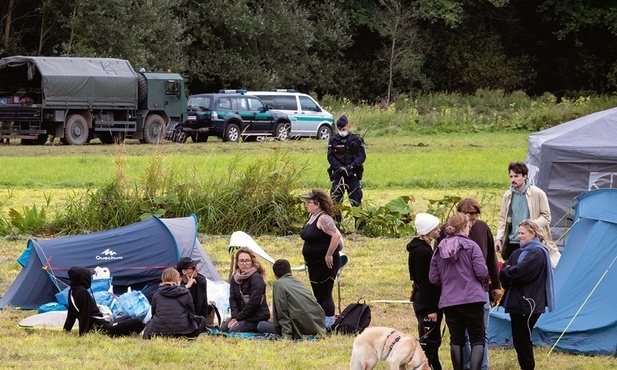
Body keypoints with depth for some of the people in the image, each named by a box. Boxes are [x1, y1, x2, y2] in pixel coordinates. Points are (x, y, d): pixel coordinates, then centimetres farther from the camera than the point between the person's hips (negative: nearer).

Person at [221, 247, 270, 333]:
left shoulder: (256, 278, -16)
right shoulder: (234, 278, 8)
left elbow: (254, 302, -21)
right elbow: (232, 299, 4)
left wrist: (238, 318, -17)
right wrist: (235, 316, -13)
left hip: (257, 317, -8)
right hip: (241, 314, 8)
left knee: (233, 331, -23)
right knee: (223, 328, -5)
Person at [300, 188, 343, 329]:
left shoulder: (323, 219, -19)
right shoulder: (311, 217, 11)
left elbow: (337, 235, -30)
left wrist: (329, 255, -25)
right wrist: (307, 259, 18)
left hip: (325, 264, -10)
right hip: (313, 263, 10)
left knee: (325, 295, -6)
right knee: (318, 296, 16)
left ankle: (329, 325, -2)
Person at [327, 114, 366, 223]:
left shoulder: (356, 140, 2)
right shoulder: (333, 140, 3)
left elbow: (362, 156, -2)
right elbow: (330, 157, -1)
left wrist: (351, 166, -17)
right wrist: (340, 168, -14)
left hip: (352, 174, -1)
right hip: (338, 173, 1)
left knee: (356, 200, -1)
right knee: (335, 199, 0)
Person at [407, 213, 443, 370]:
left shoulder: (424, 249, 14)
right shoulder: (421, 251, -17)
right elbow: (424, 282, -20)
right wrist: (430, 309, -20)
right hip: (427, 304, -10)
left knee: (433, 341, 15)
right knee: (428, 342, -7)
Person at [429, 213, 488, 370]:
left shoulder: (439, 250, 7)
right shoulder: (471, 246, -7)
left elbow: (433, 278, 7)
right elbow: (482, 272, -13)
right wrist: (483, 278, 10)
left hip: (449, 301, 4)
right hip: (472, 298, -4)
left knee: (456, 340, 11)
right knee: (477, 340, 0)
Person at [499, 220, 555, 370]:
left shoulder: (538, 253, -9)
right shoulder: (517, 253, 18)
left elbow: (521, 273, -19)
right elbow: (503, 273, 8)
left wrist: (507, 272, -3)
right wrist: (509, 272, -12)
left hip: (528, 304, -8)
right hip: (516, 301, 8)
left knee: (522, 339, -5)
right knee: (519, 340, 10)